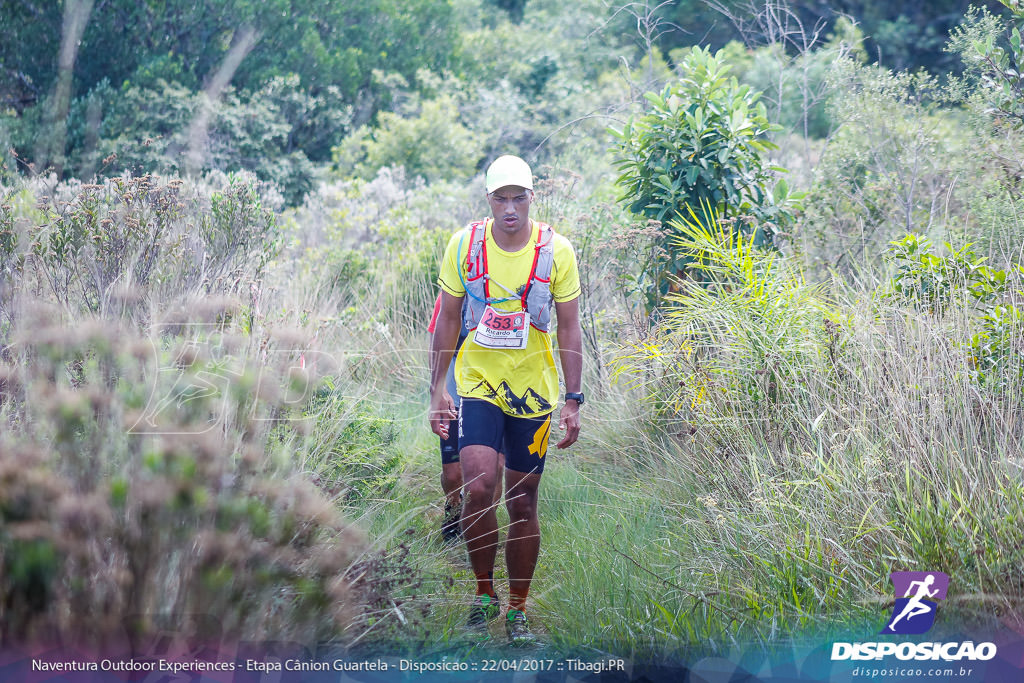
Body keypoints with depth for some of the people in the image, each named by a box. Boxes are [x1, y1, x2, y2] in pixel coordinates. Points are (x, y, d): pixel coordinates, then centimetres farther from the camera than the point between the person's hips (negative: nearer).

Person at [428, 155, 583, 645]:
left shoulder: (556, 251, -6)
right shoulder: (464, 245, -5)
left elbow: (569, 328, 0)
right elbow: (448, 320, 4)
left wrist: (573, 400, -5)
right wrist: (437, 389, 2)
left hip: (534, 391, 1)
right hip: (477, 383, 0)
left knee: (523, 503, 6)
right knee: (479, 487, -19)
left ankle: (517, 610, 21)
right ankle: (484, 592, 2)